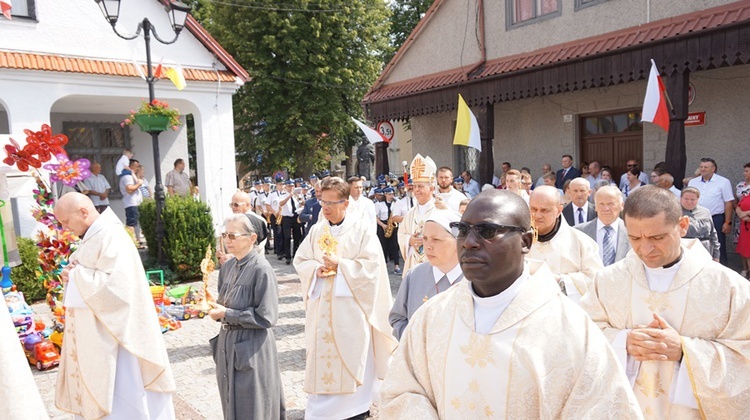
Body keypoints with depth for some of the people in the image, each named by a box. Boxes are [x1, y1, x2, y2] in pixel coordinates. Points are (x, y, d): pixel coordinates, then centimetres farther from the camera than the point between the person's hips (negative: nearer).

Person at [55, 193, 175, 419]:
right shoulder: (91, 238, 11)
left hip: (110, 335, -9)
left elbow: (115, 286, -26)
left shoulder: (111, 237, -18)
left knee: (120, 397, 2)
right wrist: (72, 276, -1)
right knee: (96, 395, 17)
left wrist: (78, 273, -14)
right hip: (92, 334, 9)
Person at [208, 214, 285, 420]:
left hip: (252, 349, -7)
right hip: (228, 344, 7)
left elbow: (266, 317, -19)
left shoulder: (261, 269, -19)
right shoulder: (228, 266, 4)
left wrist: (226, 314, -18)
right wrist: (215, 307, -7)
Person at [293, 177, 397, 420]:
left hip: (350, 307, -4)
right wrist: (317, 269, -11)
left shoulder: (362, 232, -5)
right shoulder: (316, 231, 8)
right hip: (321, 307, 4)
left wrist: (340, 265, -17)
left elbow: (371, 265, -11)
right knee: (321, 356, 7)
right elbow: (300, 261, 9)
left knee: (352, 358, 2)